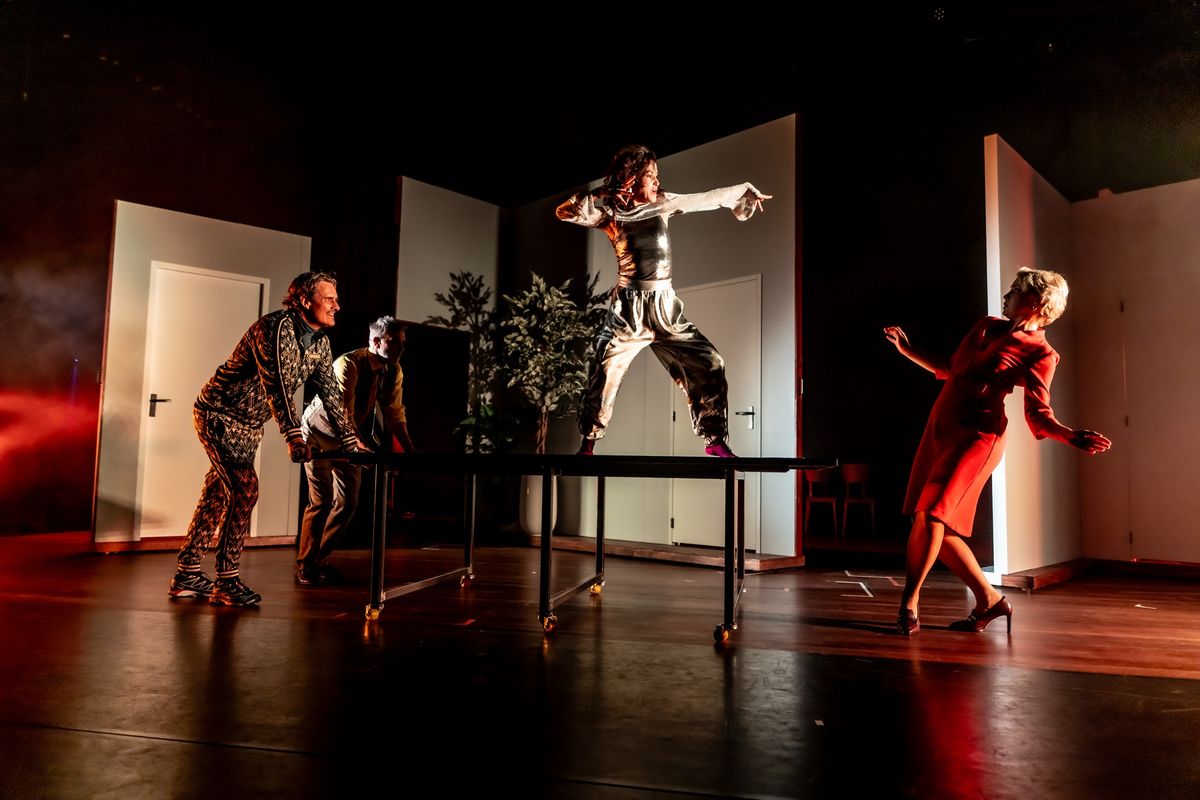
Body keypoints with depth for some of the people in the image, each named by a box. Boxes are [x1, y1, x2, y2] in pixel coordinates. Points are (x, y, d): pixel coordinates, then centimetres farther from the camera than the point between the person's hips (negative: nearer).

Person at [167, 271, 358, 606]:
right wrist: (294, 436, -44)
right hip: (219, 414, -9)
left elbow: (330, 393, 7)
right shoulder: (276, 327, -24)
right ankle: (227, 583, -10)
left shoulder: (320, 342, 3)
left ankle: (187, 575, 20)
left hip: (247, 425, 9)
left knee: (217, 495, 11)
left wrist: (350, 440, 3)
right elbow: (276, 385, -35)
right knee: (245, 489, -17)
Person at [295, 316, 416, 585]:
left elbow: (395, 413, -3)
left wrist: (410, 449, -13)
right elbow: (344, 411, -33)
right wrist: (362, 445, -44)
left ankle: (319, 558, 19)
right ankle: (304, 565, 4)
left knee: (348, 503, 4)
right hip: (320, 433, -7)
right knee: (321, 501, -10)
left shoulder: (394, 371, -5)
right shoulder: (348, 363, -26)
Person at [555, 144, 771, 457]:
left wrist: (746, 191, 29)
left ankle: (715, 440, 14)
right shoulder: (610, 211, -1)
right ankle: (588, 444, 5)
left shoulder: (662, 203, 10)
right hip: (629, 308, -4)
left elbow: (705, 199, 20)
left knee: (710, 366, 2)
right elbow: (564, 212, -13)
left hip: (665, 305, 5)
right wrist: (606, 196, -13)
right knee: (604, 373, -12)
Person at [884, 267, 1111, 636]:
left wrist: (1073, 438, -24)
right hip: (941, 426, 7)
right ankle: (989, 600, 20)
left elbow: (1038, 415, -7)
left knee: (931, 515, -18)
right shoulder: (988, 326, 17)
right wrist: (907, 349, 24)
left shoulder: (1040, 353, -2)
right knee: (934, 524, 6)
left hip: (977, 435, -7)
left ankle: (909, 606, -6)